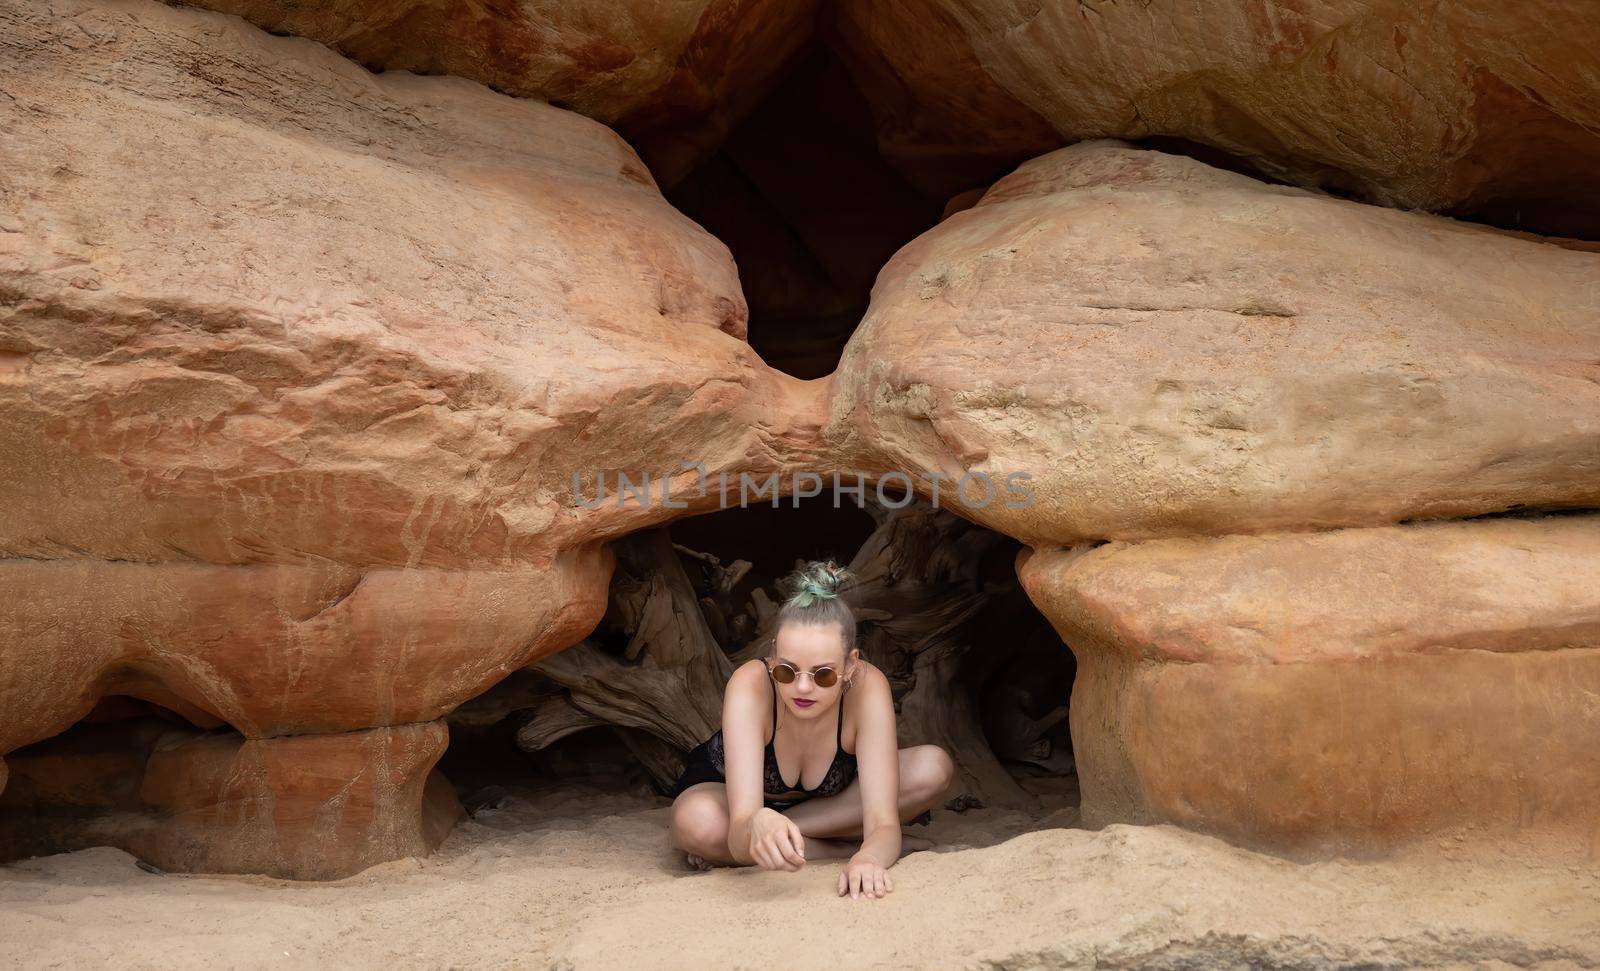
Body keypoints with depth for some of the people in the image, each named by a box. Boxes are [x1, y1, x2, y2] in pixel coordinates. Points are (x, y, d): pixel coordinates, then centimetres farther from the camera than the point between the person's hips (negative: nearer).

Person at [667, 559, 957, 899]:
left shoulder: (866, 686, -33)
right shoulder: (751, 685, -38)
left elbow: (884, 822, -38)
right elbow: (738, 839, -46)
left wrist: (869, 860, -62)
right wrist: (756, 827, -71)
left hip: (826, 801, 2)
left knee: (935, 768, -24)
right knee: (697, 823, -39)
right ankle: (846, 848, -21)